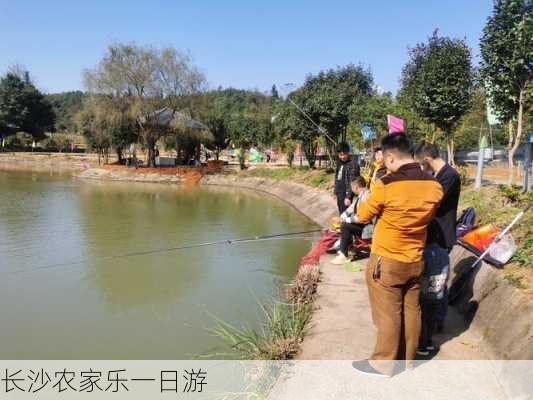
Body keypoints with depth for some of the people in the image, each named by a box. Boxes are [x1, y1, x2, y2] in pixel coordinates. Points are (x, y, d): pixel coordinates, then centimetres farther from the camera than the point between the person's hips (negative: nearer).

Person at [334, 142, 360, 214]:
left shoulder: (353, 164, -16)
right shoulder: (339, 162, 9)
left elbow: (352, 181, -20)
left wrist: (348, 196, -22)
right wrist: (336, 191, 15)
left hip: (346, 193, -8)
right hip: (339, 192, 8)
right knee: (341, 213, 17)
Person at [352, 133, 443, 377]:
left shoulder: (386, 185, -22)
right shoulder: (434, 186, -6)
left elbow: (362, 216, -8)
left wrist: (373, 191, 7)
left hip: (386, 261, -5)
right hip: (415, 261, 5)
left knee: (388, 314, 6)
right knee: (411, 311, 16)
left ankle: (383, 364, 21)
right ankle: (408, 359, 33)